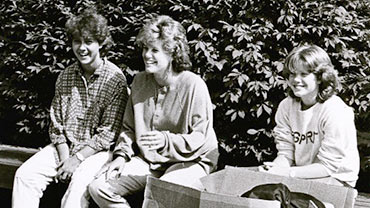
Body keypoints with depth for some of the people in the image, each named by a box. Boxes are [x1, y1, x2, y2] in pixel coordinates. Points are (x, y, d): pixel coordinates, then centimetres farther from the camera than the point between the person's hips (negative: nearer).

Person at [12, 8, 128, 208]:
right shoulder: (65, 76, 8)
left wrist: (77, 159, -16)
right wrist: (64, 157, -7)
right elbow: (56, 124, 8)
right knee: (25, 174, -15)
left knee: (78, 187, -32)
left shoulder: (115, 79, -9)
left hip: (96, 150, -5)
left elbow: (108, 133, -11)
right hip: (64, 146, 6)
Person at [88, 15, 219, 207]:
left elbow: (201, 138, -15)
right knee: (98, 187, -12)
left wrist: (166, 141, -31)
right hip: (148, 160, 6)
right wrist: (121, 155, 0)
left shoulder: (193, 85, -14)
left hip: (191, 160, -6)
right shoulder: (139, 81, 6)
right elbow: (129, 128, 17)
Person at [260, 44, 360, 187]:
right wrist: (275, 167, -22)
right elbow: (286, 153, 1)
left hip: (336, 178, -5)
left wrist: (288, 173, -25)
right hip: (302, 174, 5)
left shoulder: (335, 111, -18)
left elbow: (328, 166, -18)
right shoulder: (286, 106, 0)